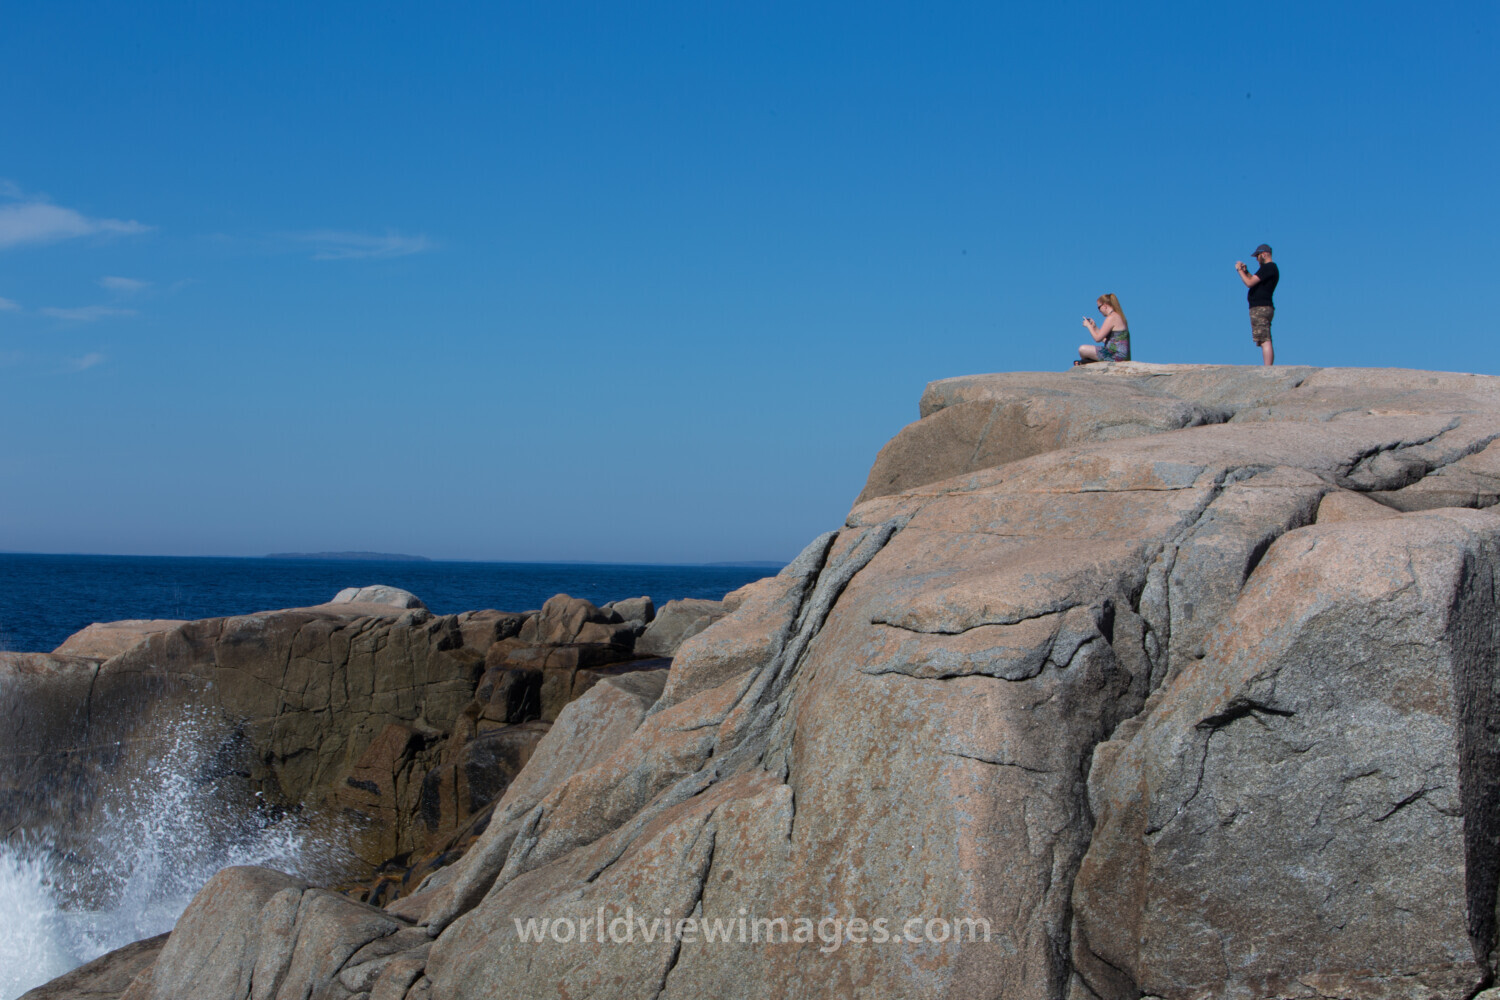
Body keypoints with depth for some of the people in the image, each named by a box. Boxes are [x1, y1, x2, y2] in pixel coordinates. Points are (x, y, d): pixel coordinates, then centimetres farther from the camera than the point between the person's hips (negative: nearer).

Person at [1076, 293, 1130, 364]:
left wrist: (1088, 326, -1)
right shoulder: (1118, 316, 17)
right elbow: (1105, 340, 18)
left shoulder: (1111, 318, -14)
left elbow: (1097, 338, -15)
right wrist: (1095, 327, 19)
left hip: (1116, 355, -11)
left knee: (1082, 349, -11)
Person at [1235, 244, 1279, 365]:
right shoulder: (1271, 268, 21)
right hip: (1264, 308, 11)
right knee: (1264, 342, 10)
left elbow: (1249, 283, -17)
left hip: (1260, 308, -11)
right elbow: (1255, 282, 31)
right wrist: (1246, 271, 20)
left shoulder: (1267, 267, -12)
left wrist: (1239, 270, -4)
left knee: (1265, 341, -15)